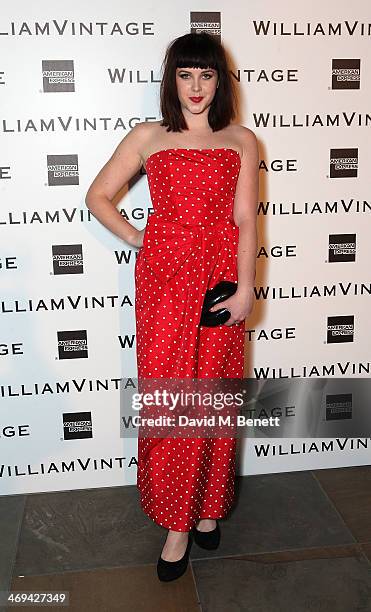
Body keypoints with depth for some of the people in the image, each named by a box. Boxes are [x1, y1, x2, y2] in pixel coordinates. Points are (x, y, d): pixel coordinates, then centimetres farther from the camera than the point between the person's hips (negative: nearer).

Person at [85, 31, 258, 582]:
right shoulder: (148, 137, 7)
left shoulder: (241, 141, 8)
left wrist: (244, 289, -8)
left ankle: (207, 504, 28)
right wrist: (134, 238, 0)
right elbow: (97, 196, 11)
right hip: (164, 278, 0)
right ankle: (177, 522, 15)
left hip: (221, 277, 1)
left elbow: (244, 219, 0)